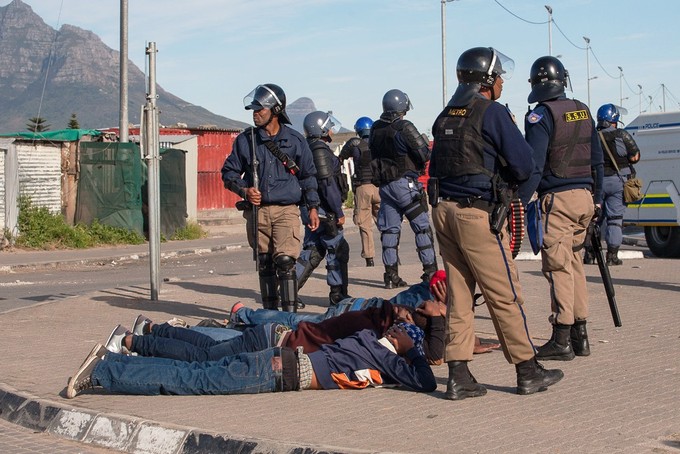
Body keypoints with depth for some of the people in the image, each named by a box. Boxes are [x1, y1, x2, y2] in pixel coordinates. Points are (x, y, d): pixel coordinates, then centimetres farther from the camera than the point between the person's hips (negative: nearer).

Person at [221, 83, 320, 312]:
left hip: (287, 210, -2)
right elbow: (229, 172, 11)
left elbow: (308, 176, 11)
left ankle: (290, 314, -11)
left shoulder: (295, 140, 4)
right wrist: (244, 190, -7)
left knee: (285, 261, -14)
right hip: (257, 210, 3)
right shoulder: (245, 140, 5)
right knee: (264, 264, 9)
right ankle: (269, 313, 19)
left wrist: (313, 208, 7)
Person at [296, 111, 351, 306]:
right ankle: (338, 295, 4)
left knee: (312, 251, 15)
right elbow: (328, 184, -20)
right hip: (323, 209, -9)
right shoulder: (321, 151, -16)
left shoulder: (307, 148, 13)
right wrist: (339, 212, -16)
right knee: (338, 250, 0)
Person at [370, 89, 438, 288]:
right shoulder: (404, 127, -13)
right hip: (405, 182, -6)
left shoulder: (375, 129, 6)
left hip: (384, 185, 6)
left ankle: (391, 274, 9)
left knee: (389, 229, 9)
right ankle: (430, 271, 1)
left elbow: (373, 155, 12)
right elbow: (424, 153, -15)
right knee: (422, 227, 1)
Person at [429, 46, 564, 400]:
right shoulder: (492, 113, -8)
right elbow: (524, 165, -9)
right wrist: (505, 178, 12)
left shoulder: (445, 116, 14)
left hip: (443, 209, 7)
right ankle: (528, 372, 9)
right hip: (478, 213, -7)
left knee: (459, 295, 8)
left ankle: (459, 376, 7)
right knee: (505, 295, 1)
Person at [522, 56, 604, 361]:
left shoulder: (541, 116, -10)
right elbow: (597, 159, 16)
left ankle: (562, 340, -4)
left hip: (558, 199, -7)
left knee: (558, 267, -5)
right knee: (574, 262, 15)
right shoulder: (583, 111, 12)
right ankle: (579, 335, 17)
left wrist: (519, 201, -13)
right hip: (584, 197, 7)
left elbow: (533, 166, -16)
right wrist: (597, 197, 22)